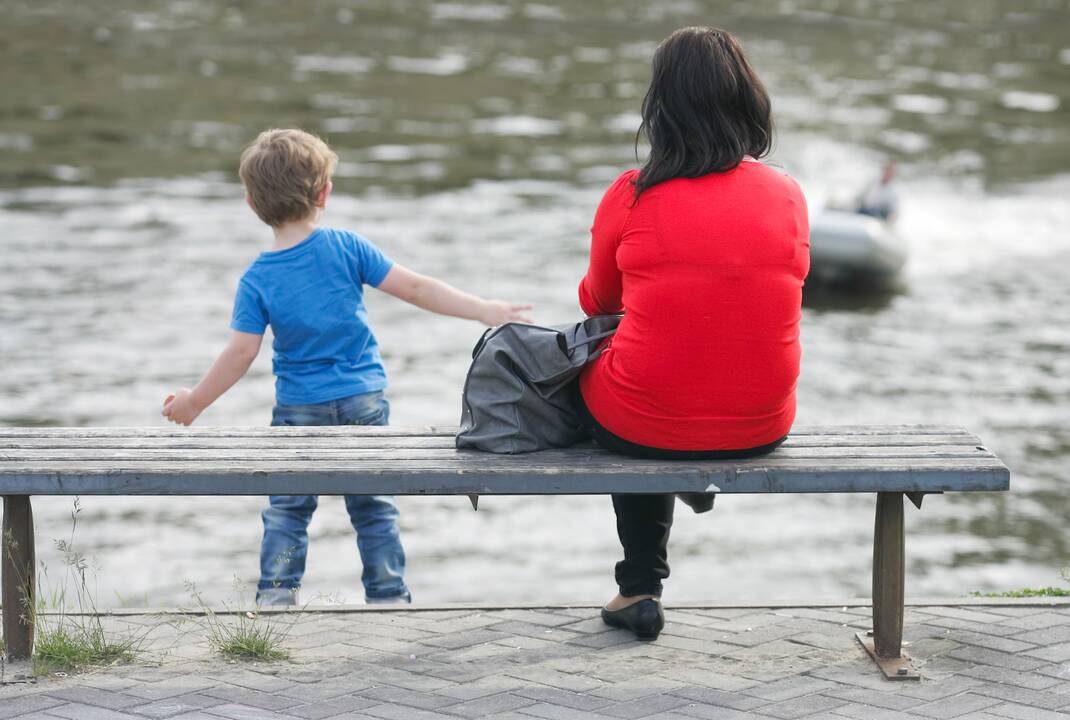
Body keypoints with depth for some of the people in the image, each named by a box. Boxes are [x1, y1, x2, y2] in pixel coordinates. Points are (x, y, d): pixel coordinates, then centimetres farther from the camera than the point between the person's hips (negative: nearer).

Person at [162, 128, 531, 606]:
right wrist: (486, 311, -4)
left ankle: (276, 594, 4)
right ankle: (388, 595, 12)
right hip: (363, 401, 1)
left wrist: (194, 403, 0)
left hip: (300, 407, -1)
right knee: (373, 508, 11)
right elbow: (413, 287, -9)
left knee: (287, 509, 11)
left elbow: (241, 353, -12)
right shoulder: (346, 247, -8)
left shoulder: (257, 280, -8)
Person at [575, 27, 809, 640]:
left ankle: (641, 588, 39)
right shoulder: (788, 196, -4)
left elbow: (597, 301, 7)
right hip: (760, 429, 3)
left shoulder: (633, 198, -12)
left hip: (643, 426, -2)